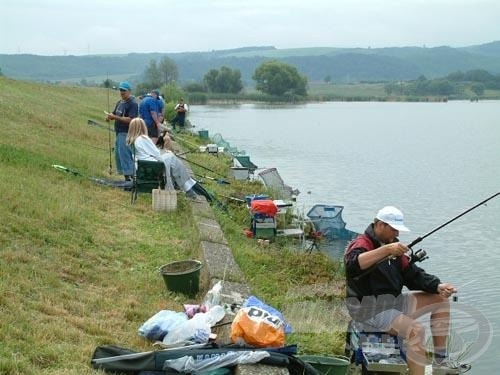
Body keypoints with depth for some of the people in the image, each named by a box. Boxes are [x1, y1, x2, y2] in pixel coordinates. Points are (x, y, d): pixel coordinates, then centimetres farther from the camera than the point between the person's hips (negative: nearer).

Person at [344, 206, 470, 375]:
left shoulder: (392, 244, 13)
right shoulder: (362, 244, -15)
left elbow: (412, 274, 10)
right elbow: (353, 265, -39)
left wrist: (437, 286, -7)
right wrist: (386, 250, -45)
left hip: (394, 301, 10)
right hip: (370, 310, -10)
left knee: (441, 299, 10)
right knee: (416, 330, -29)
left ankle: (440, 359, 13)